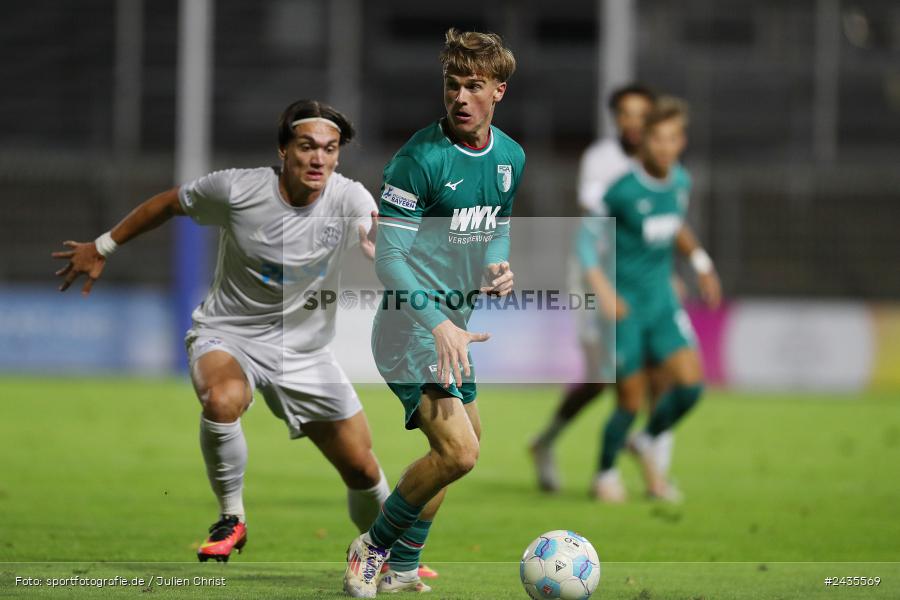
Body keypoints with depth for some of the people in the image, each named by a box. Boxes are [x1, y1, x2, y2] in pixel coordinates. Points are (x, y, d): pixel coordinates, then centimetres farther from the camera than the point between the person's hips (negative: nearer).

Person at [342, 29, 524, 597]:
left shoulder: (511, 156, 5)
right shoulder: (420, 158, -19)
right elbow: (388, 256, -20)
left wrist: (500, 265, -2)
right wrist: (439, 325, -29)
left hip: (453, 325, 9)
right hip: (411, 329, -9)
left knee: (466, 440, 20)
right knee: (458, 450, -20)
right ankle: (373, 548, 1)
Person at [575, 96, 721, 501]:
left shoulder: (680, 181, 1)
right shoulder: (624, 189, -18)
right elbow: (586, 234, -12)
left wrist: (700, 263, 22)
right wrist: (603, 288, -21)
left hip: (662, 300, 5)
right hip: (625, 304, -5)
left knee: (691, 384, -7)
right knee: (631, 400, -2)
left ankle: (647, 443, 21)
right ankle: (606, 472, 23)